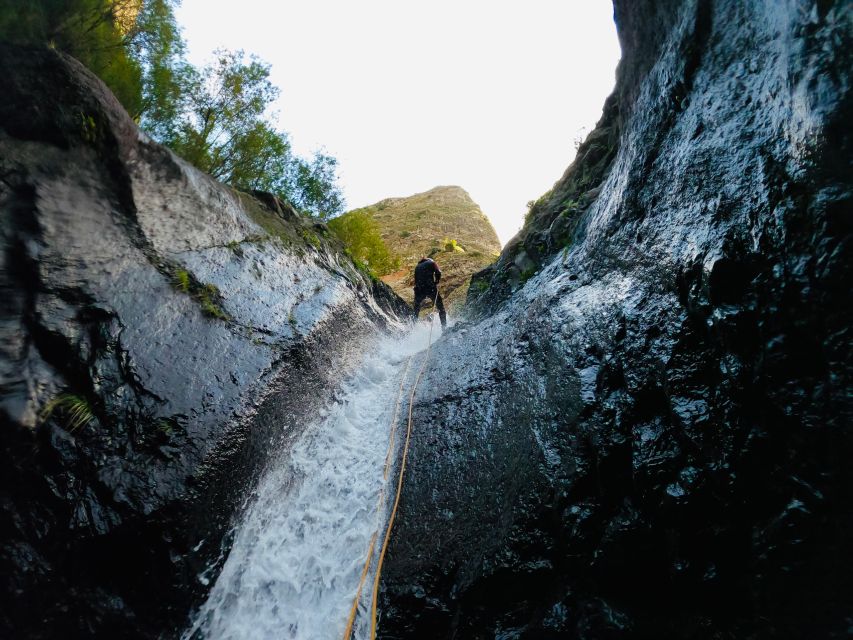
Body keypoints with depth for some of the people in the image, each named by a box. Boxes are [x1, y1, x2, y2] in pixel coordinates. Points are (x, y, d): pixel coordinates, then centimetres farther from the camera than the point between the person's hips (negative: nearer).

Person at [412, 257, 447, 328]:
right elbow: (438, 272, -3)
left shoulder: (417, 267, 26)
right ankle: (444, 325, 5)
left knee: (416, 311, 18)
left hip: (419, 290, 3)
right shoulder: (431, 262, 13)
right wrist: (436, 282, 7)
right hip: (431, 288, -3)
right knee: (440, 308, 8)